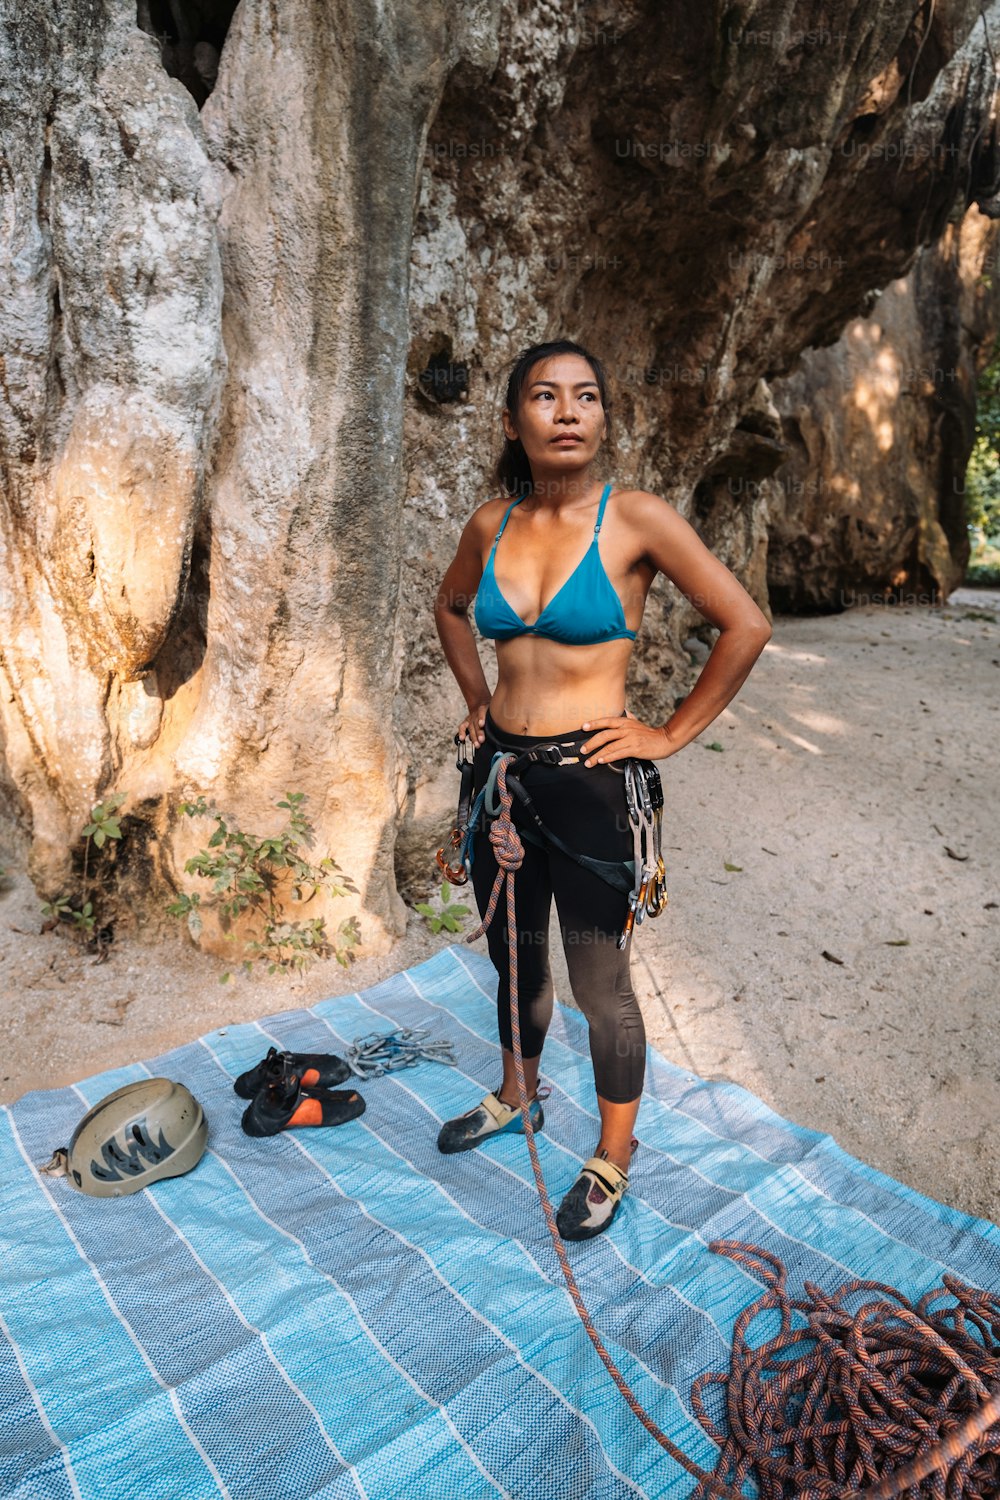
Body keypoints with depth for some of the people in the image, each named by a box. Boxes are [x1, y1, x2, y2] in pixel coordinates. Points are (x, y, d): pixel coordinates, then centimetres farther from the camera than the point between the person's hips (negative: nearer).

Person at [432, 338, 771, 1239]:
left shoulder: (637, 520, -11)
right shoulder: (492, 524, 3)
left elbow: (746, 626, -9)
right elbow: (450, 607, 23)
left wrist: (672, 734, -7)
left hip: (588, 778, -5)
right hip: (500, 767, 5)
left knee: (599, 984, 8)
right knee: (514, 959, 23)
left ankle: (613, 1161, 32)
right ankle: (517, 1098, 49)